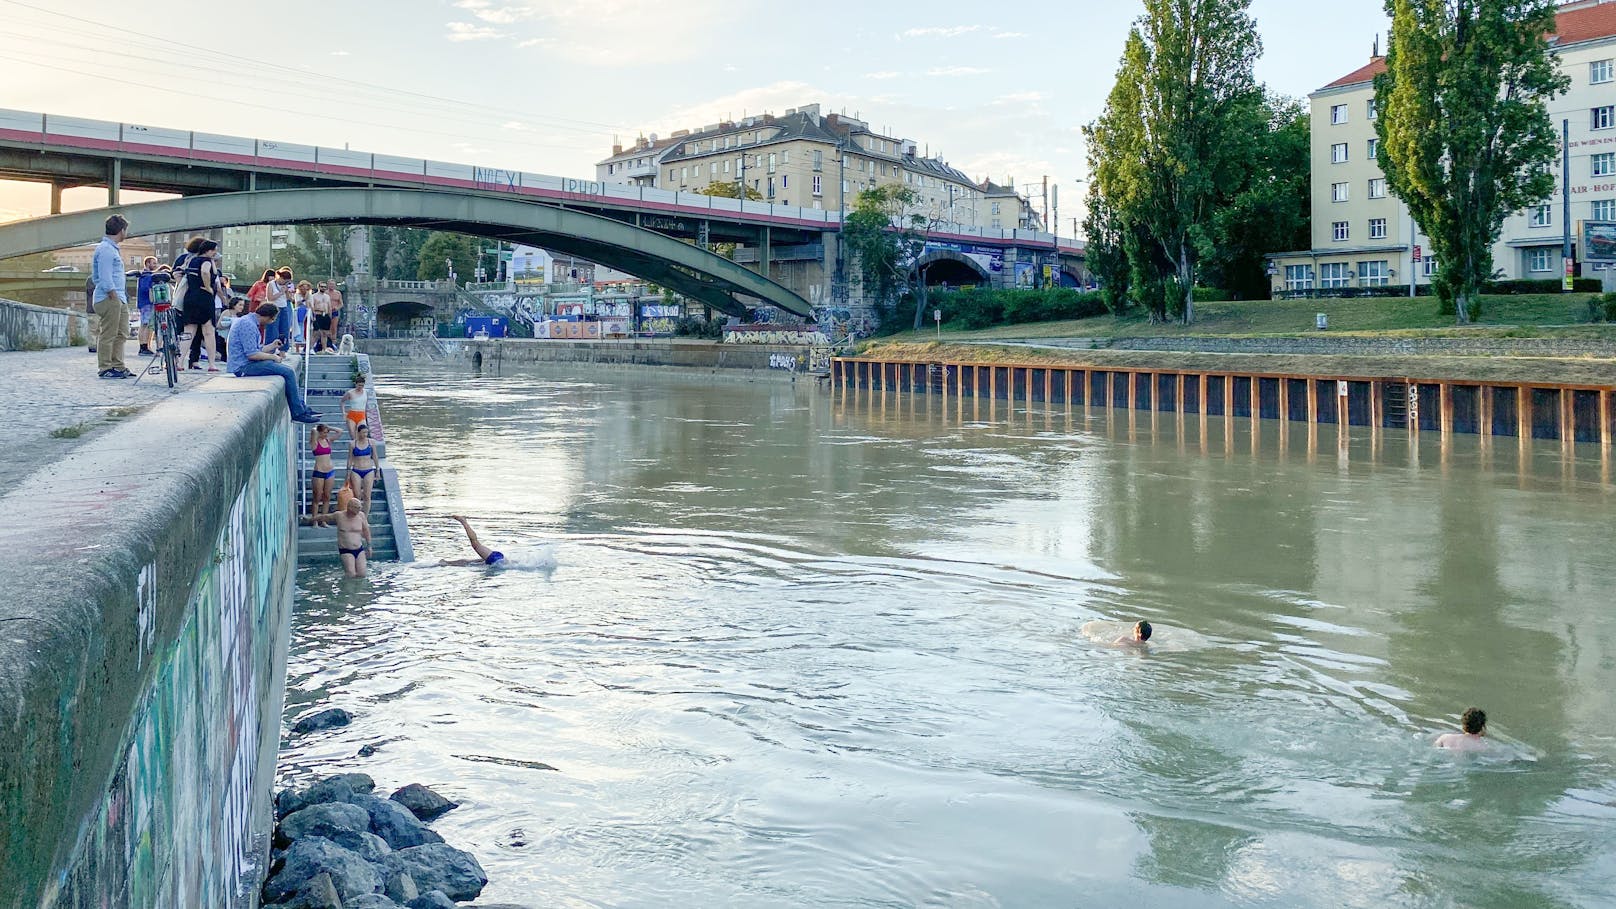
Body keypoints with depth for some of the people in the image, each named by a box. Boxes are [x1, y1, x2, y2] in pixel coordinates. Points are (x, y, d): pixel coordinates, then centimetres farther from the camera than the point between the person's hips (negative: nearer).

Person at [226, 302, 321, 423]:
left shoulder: (250, 322, 17)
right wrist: (273, 357, -11)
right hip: (244, 367, -11)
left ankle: (303, 408, 13)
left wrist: (273, 346, 21)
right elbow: (252, 354, -22)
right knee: (288, 372, -16)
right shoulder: (248, 324, -17)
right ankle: (298, 413, -10)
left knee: (288, 371, 13)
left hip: (247, 364, 11)